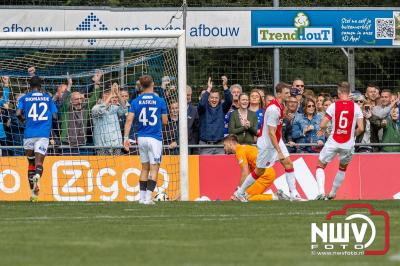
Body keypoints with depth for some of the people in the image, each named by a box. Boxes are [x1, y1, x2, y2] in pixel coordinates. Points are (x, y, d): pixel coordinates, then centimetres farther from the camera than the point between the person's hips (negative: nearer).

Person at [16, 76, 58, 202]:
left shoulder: (24, 98, 6)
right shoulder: (48, 98, 9)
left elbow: (18, 113, -7)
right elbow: (54, 116, 5)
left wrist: (23, 119, 14)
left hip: (29, 134, 1)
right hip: (43, 134, -1)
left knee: (31, 162, 14)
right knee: (39, 162, -8)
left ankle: (34, 193, 15)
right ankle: (37, 176, -43)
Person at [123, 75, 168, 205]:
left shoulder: (136, 102, 1)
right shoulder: (160, 101, -4)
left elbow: (129, 120, -6)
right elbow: (165, 121, 2)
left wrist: (126, 138, -6)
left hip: (141, 138, 3)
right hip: (155, 138, -3)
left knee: (144, 167, 16)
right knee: (154, 168, -2)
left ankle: (142, 197, 14)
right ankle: (149, 197, -12)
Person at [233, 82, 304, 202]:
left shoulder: (280, 105, 4)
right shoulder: (274, 109, -26)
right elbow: (271, 133, -28)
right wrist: (279, 152, -29)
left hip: (277, 141, 9)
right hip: (267, 143, -9)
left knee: (288, 164, -1)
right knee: (259, 171, 3)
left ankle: (294, 194, 0)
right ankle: (240, 192, 19)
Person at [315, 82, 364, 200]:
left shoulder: (333, 106, -5)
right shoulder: (356, 107, -2)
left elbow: (322, 125, -8)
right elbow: (361, 128, -4)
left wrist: (322, 131, 14)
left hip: (333, 142, -2)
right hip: (348, 144, 2)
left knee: (320, 166, 11)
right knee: (343, 168, 25)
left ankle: (321, 191, -8)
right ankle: (333, 194, 29)